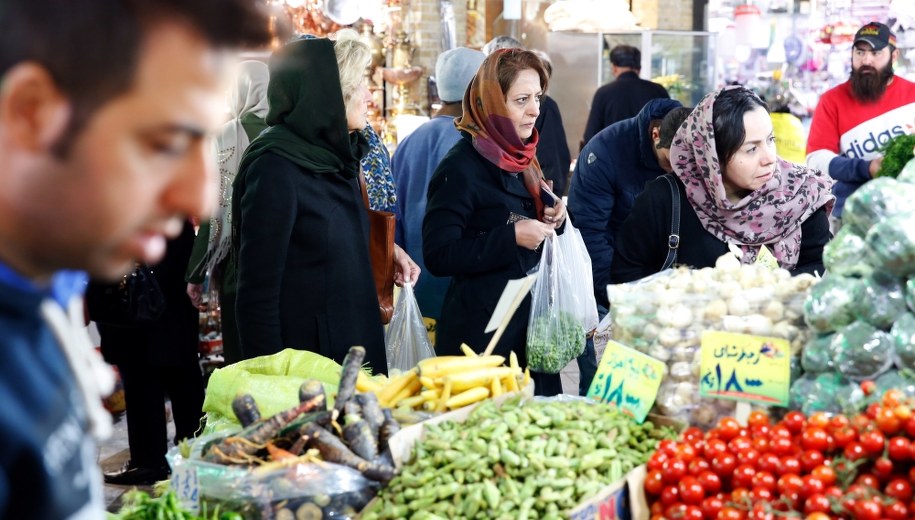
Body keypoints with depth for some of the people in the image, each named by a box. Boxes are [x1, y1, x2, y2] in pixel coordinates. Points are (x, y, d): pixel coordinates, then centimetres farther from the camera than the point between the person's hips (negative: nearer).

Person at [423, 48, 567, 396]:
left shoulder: (520, 158, 11)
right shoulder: (460, 168, -13)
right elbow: (438, 255, -19)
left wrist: (552, 220, 3)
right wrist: (511, 238, -22)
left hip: (531, 324, 8)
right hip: (481, 333, -8)